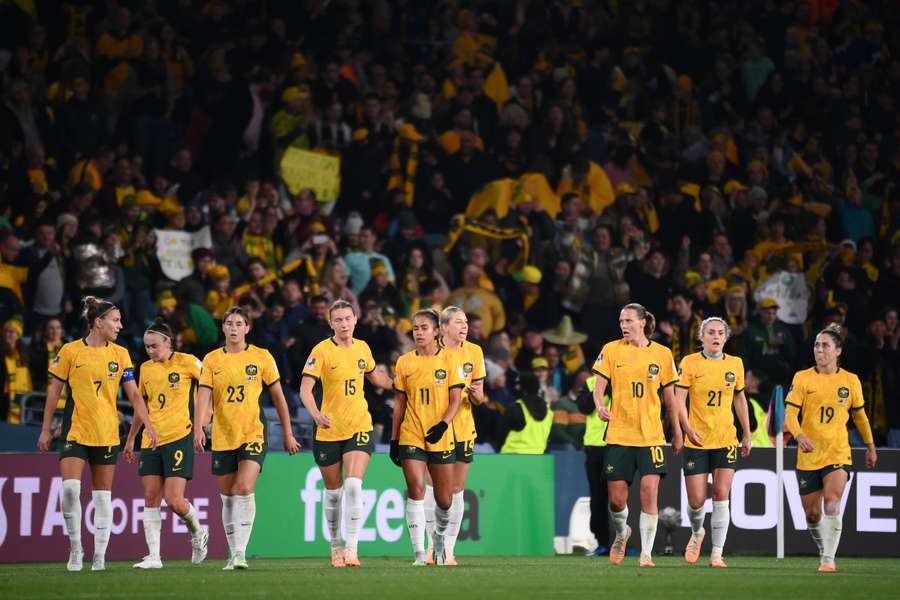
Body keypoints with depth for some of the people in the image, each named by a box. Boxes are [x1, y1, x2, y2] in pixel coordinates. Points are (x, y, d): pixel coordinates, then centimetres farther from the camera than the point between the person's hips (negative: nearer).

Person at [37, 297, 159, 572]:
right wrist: (46, 429, 4)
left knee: (103, 495, 5)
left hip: (107, 433, 2)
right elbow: (54, 391, 5)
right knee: (70, 487, -18)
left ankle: (100, 556, 11)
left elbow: (134, 394, 6)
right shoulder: (71, 351, -2)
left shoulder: (120, 354, 4)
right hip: (75, 432, -2)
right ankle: (75, 547, -2)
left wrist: (148, 425, -5)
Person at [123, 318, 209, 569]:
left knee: (174, 500, -10)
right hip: (151, 442, 5)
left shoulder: (186, 362, -5)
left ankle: (197, 532, 19)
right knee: (151, 498, -1)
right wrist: (130, 439, 24)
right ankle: (153, 556, 1)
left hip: (179, 437, -5)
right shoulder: (146, 368, 11)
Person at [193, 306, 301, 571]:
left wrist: (288, 434, 9)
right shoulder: (212, 360, 4)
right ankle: (233, 554, 20)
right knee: (227, 497, 9)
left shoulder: (262, 357, 1)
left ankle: (241, 551, -19)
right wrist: (198, 428, -21)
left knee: (245, 489, -20)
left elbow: (278, 397, 8)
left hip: (253, 434, -3)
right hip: (222, 438, 3)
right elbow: (204, 396, -5)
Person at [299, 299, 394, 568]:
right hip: (328, 431, -2)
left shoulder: (362, 348, 6)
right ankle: (335, 546, 27)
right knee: (333, 492, 9)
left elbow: (375, 376, 27)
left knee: (353, 486, -16)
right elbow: (305, 387, -17)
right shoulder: (322, 351, -8)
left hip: (359, 427, 2)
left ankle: (351, 548, -17)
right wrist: (316, 414, -33)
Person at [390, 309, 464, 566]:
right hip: (411, 436, 0)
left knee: (445, 500, 5)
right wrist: (393, 439, 7)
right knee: (415, 489, -15)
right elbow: (399, 403, 10)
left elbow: (455, 400, -2)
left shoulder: (450, 359, 1)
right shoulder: (404, 362, 6)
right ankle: (419, 553, -15)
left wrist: (443, 424, -19)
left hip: (441, 437, 0)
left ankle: (439, 537, 36)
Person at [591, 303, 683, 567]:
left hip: (651, 436, 0)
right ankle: (622, 532, 34)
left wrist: (677, 433, 14)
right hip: (618, 434, 0)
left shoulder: (662, 354, 4)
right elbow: (599, 389, 2)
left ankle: (646, 554, -4)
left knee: (649, 493, -12)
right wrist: (600, 406, -20)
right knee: (616, 500, 1)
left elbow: (670, 397, 11)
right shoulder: (611, 351, 2)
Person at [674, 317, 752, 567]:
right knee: (696, 501, -1)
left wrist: (747, 434, 17)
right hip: (696, 441, -1)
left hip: (726, 439, 1)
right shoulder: (690, 362, -2)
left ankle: (717, 554, -6)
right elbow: (679, 398, -8)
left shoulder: (735, 364, 7)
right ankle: (697, 533, 32)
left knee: (721, 496, -11)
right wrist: (687, 427, -23)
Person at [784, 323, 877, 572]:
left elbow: (859, 414, 17)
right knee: (812, 514, 7)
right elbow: (790, 413, -8)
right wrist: (800, 435, -27)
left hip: (838, 454, -1)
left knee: (832, 503, -21)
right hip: (808, 456, 1)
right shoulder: (802, 378, -1)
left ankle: (829, 559, -19)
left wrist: (870, 446, 23)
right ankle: (823, 551, 33)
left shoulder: (851, 381, 3)